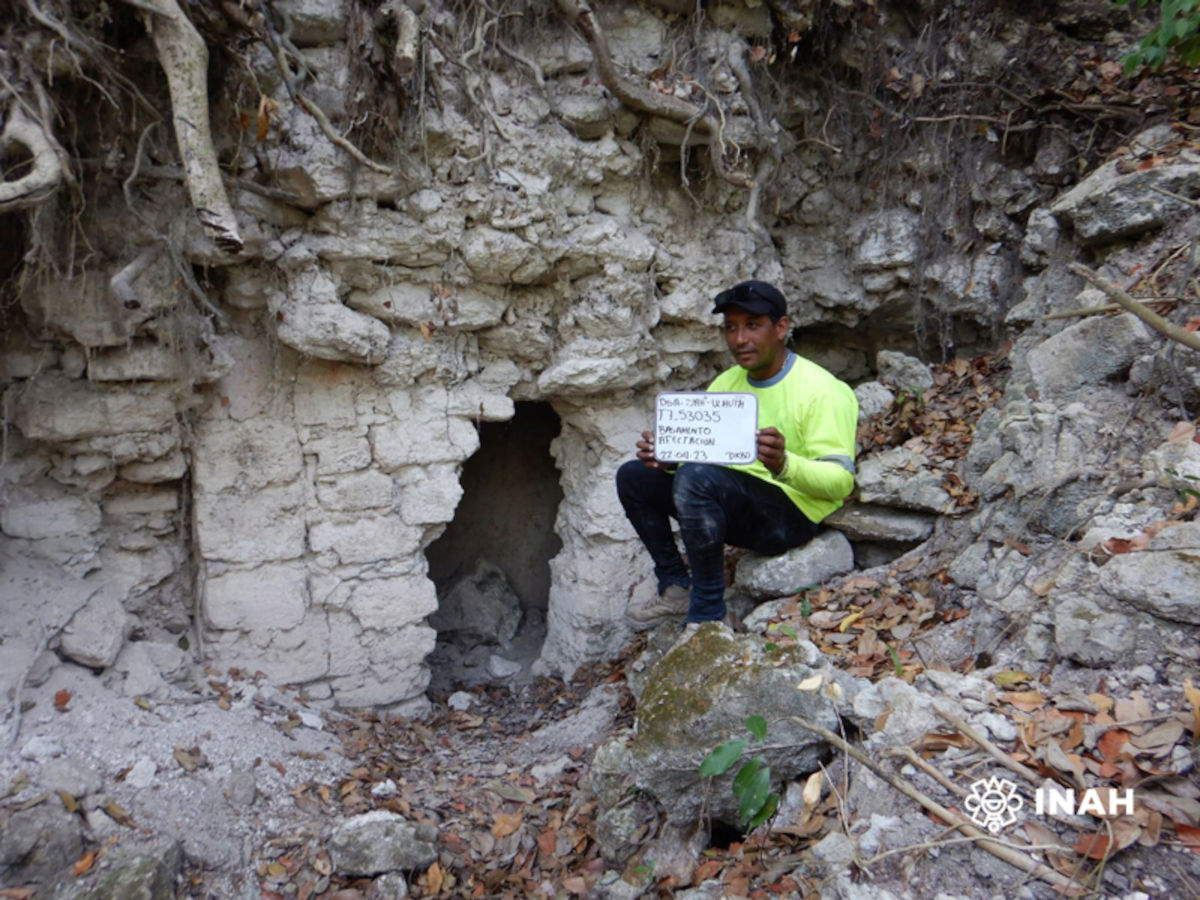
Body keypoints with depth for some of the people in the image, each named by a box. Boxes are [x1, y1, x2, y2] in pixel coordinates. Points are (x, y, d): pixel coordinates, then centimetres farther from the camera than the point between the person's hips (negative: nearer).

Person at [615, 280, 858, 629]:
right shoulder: (726, 383, 10)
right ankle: (676, 587, 4)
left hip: (790, 513, -8)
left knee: (695, 477, -33)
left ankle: (708, 611, -21)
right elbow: (698, 451, 12)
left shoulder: (821, 390, -13)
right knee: (633, 476, 1)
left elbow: (841, 481, -19)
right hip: (733, 506, 8)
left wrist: (784, 465, -39)